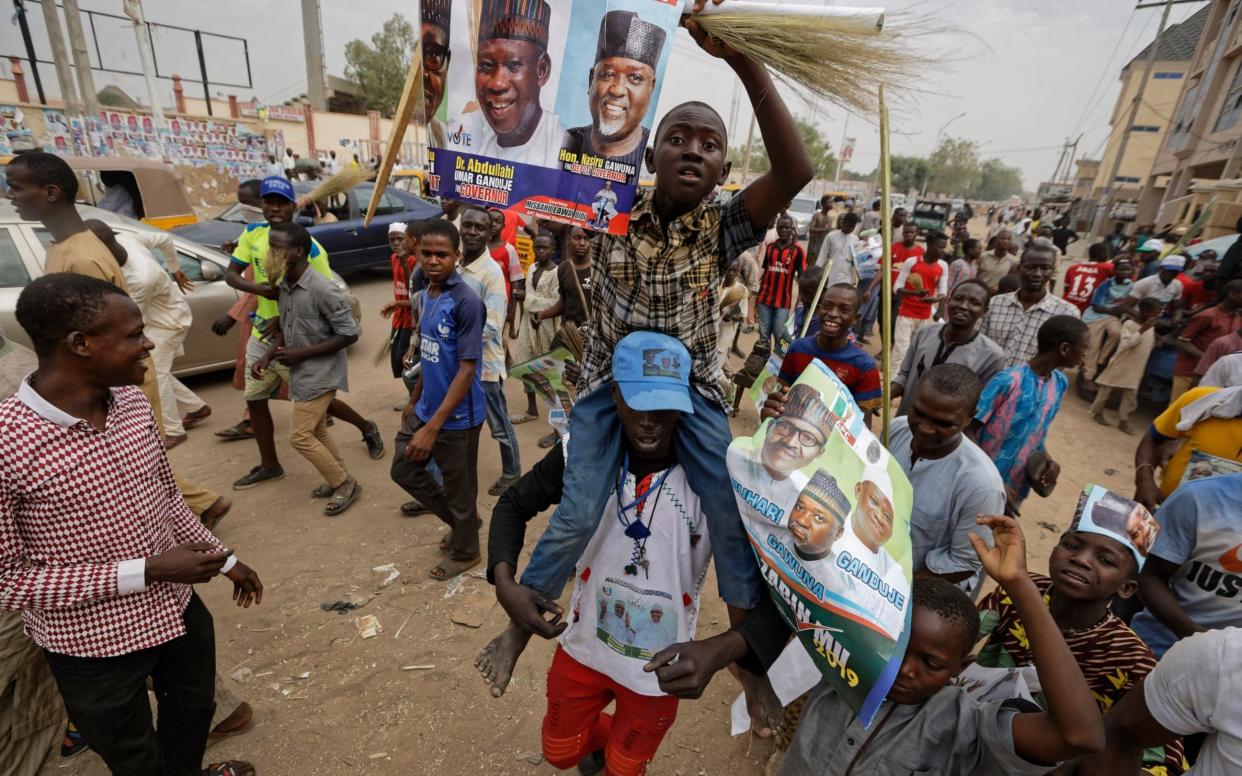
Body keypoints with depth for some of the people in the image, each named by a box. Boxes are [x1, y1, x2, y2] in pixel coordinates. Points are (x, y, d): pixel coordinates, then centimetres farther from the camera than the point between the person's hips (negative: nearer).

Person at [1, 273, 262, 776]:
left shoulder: (132, 402, -7)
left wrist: (226, 559, 11)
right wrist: (145, 572, -24)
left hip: (179, 610, 6)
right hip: (94, 647, -5)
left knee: (194, 712, 29)